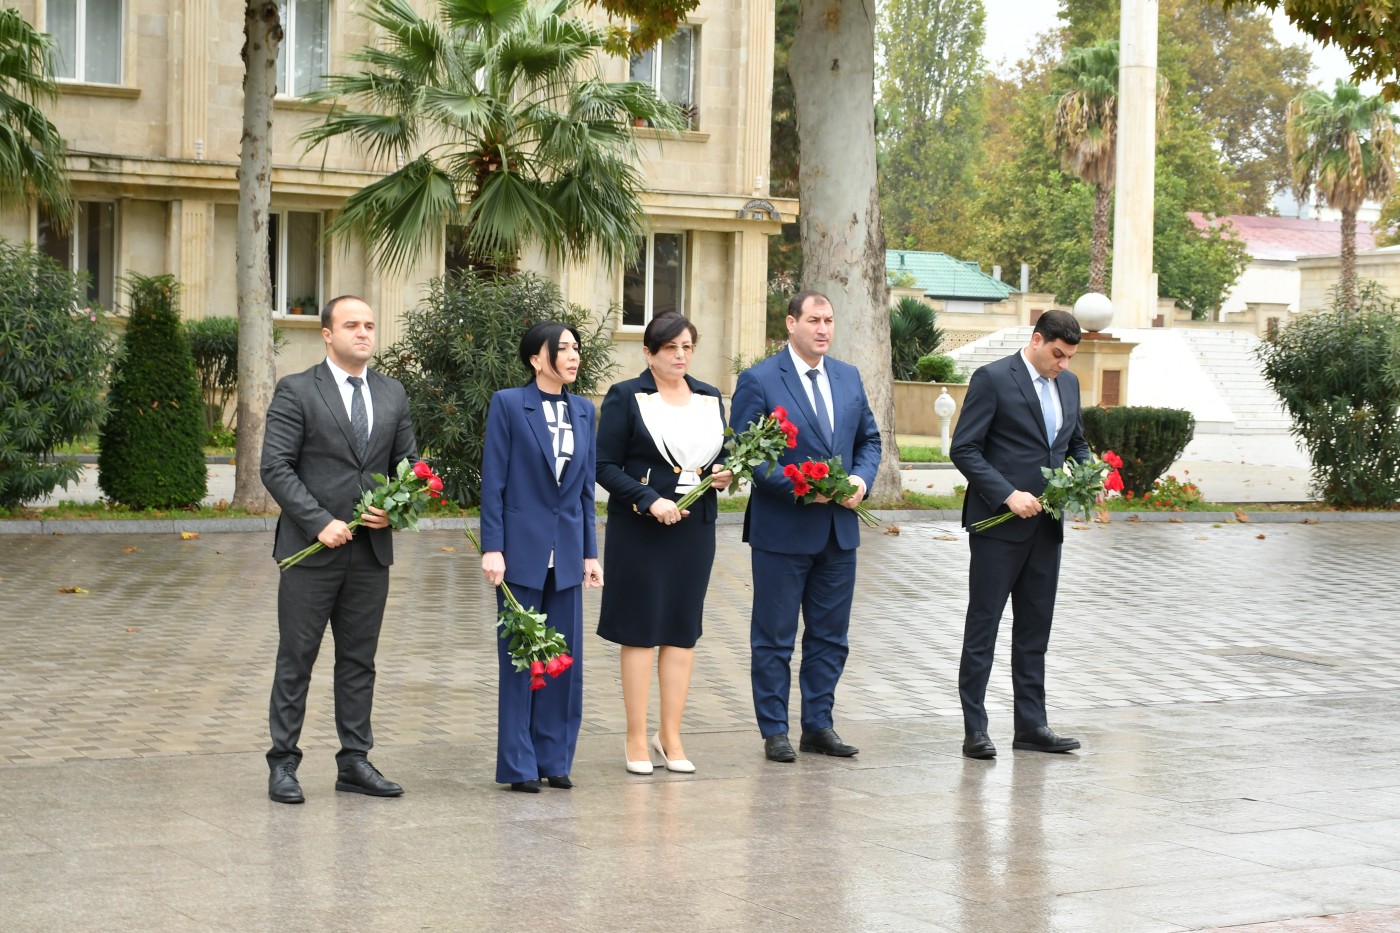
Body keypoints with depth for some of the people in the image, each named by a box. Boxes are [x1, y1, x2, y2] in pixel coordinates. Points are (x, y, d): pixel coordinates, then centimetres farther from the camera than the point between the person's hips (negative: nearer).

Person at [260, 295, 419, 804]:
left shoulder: (393, 394, 12)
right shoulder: (296, 391, -4)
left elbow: (408, 465, 15)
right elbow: (275, 467, -9)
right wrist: (320, 522, -18)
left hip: (371, 550, 5)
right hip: (311, 549, -5)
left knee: (359, 660, 10)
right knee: (296, 660, 2)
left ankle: (355, 761, 17)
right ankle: (283, 763, 9)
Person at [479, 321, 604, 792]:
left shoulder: (583, 411, 10)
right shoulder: (508, 404, -5)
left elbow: (586, 487, 12)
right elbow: (493, 482, -6)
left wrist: (590, 552, 9)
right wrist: (492, 548, -12)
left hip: (566, 553, 5)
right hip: (522, 548, -5)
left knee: (565, 659, 6)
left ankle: (554, 759, 16)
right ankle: (518, 765, 9)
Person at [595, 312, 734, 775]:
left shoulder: (709, 398, 11)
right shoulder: (625, 397, -3)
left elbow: (720, 457, 19)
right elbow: (606, 466, -6)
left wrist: (722, 473, -4)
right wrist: (649, 500, -17)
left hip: (695, 526, 4)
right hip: (638, 529, -4)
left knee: (683, 631, 6)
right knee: (640, 631, 0)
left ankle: (671, 735, 15)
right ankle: (637, 740, 7)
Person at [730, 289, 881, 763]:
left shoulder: (848, 377, 10)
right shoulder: (758, 381, -8)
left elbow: (869, 438, 16)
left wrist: (862, 479, -4)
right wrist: (797, 486, -20)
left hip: (839, 529, 6)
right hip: (782, 529, -6)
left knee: (830, 635, 11)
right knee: (774, 636, 3)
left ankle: (818, 725, 21)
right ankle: (775, 731, 12)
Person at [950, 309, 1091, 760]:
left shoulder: (1068, 383, 12)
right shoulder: (992, 379, -9)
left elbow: (1077, 443, 24)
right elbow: (964, 449, -12)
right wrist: (1008, 494, -21)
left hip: (1045, 525, 7)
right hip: (999, 522, -7)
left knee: (1035, 628, 11)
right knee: (983, 625, -1)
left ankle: (1031, 725, 18)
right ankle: (975, 728, 3)